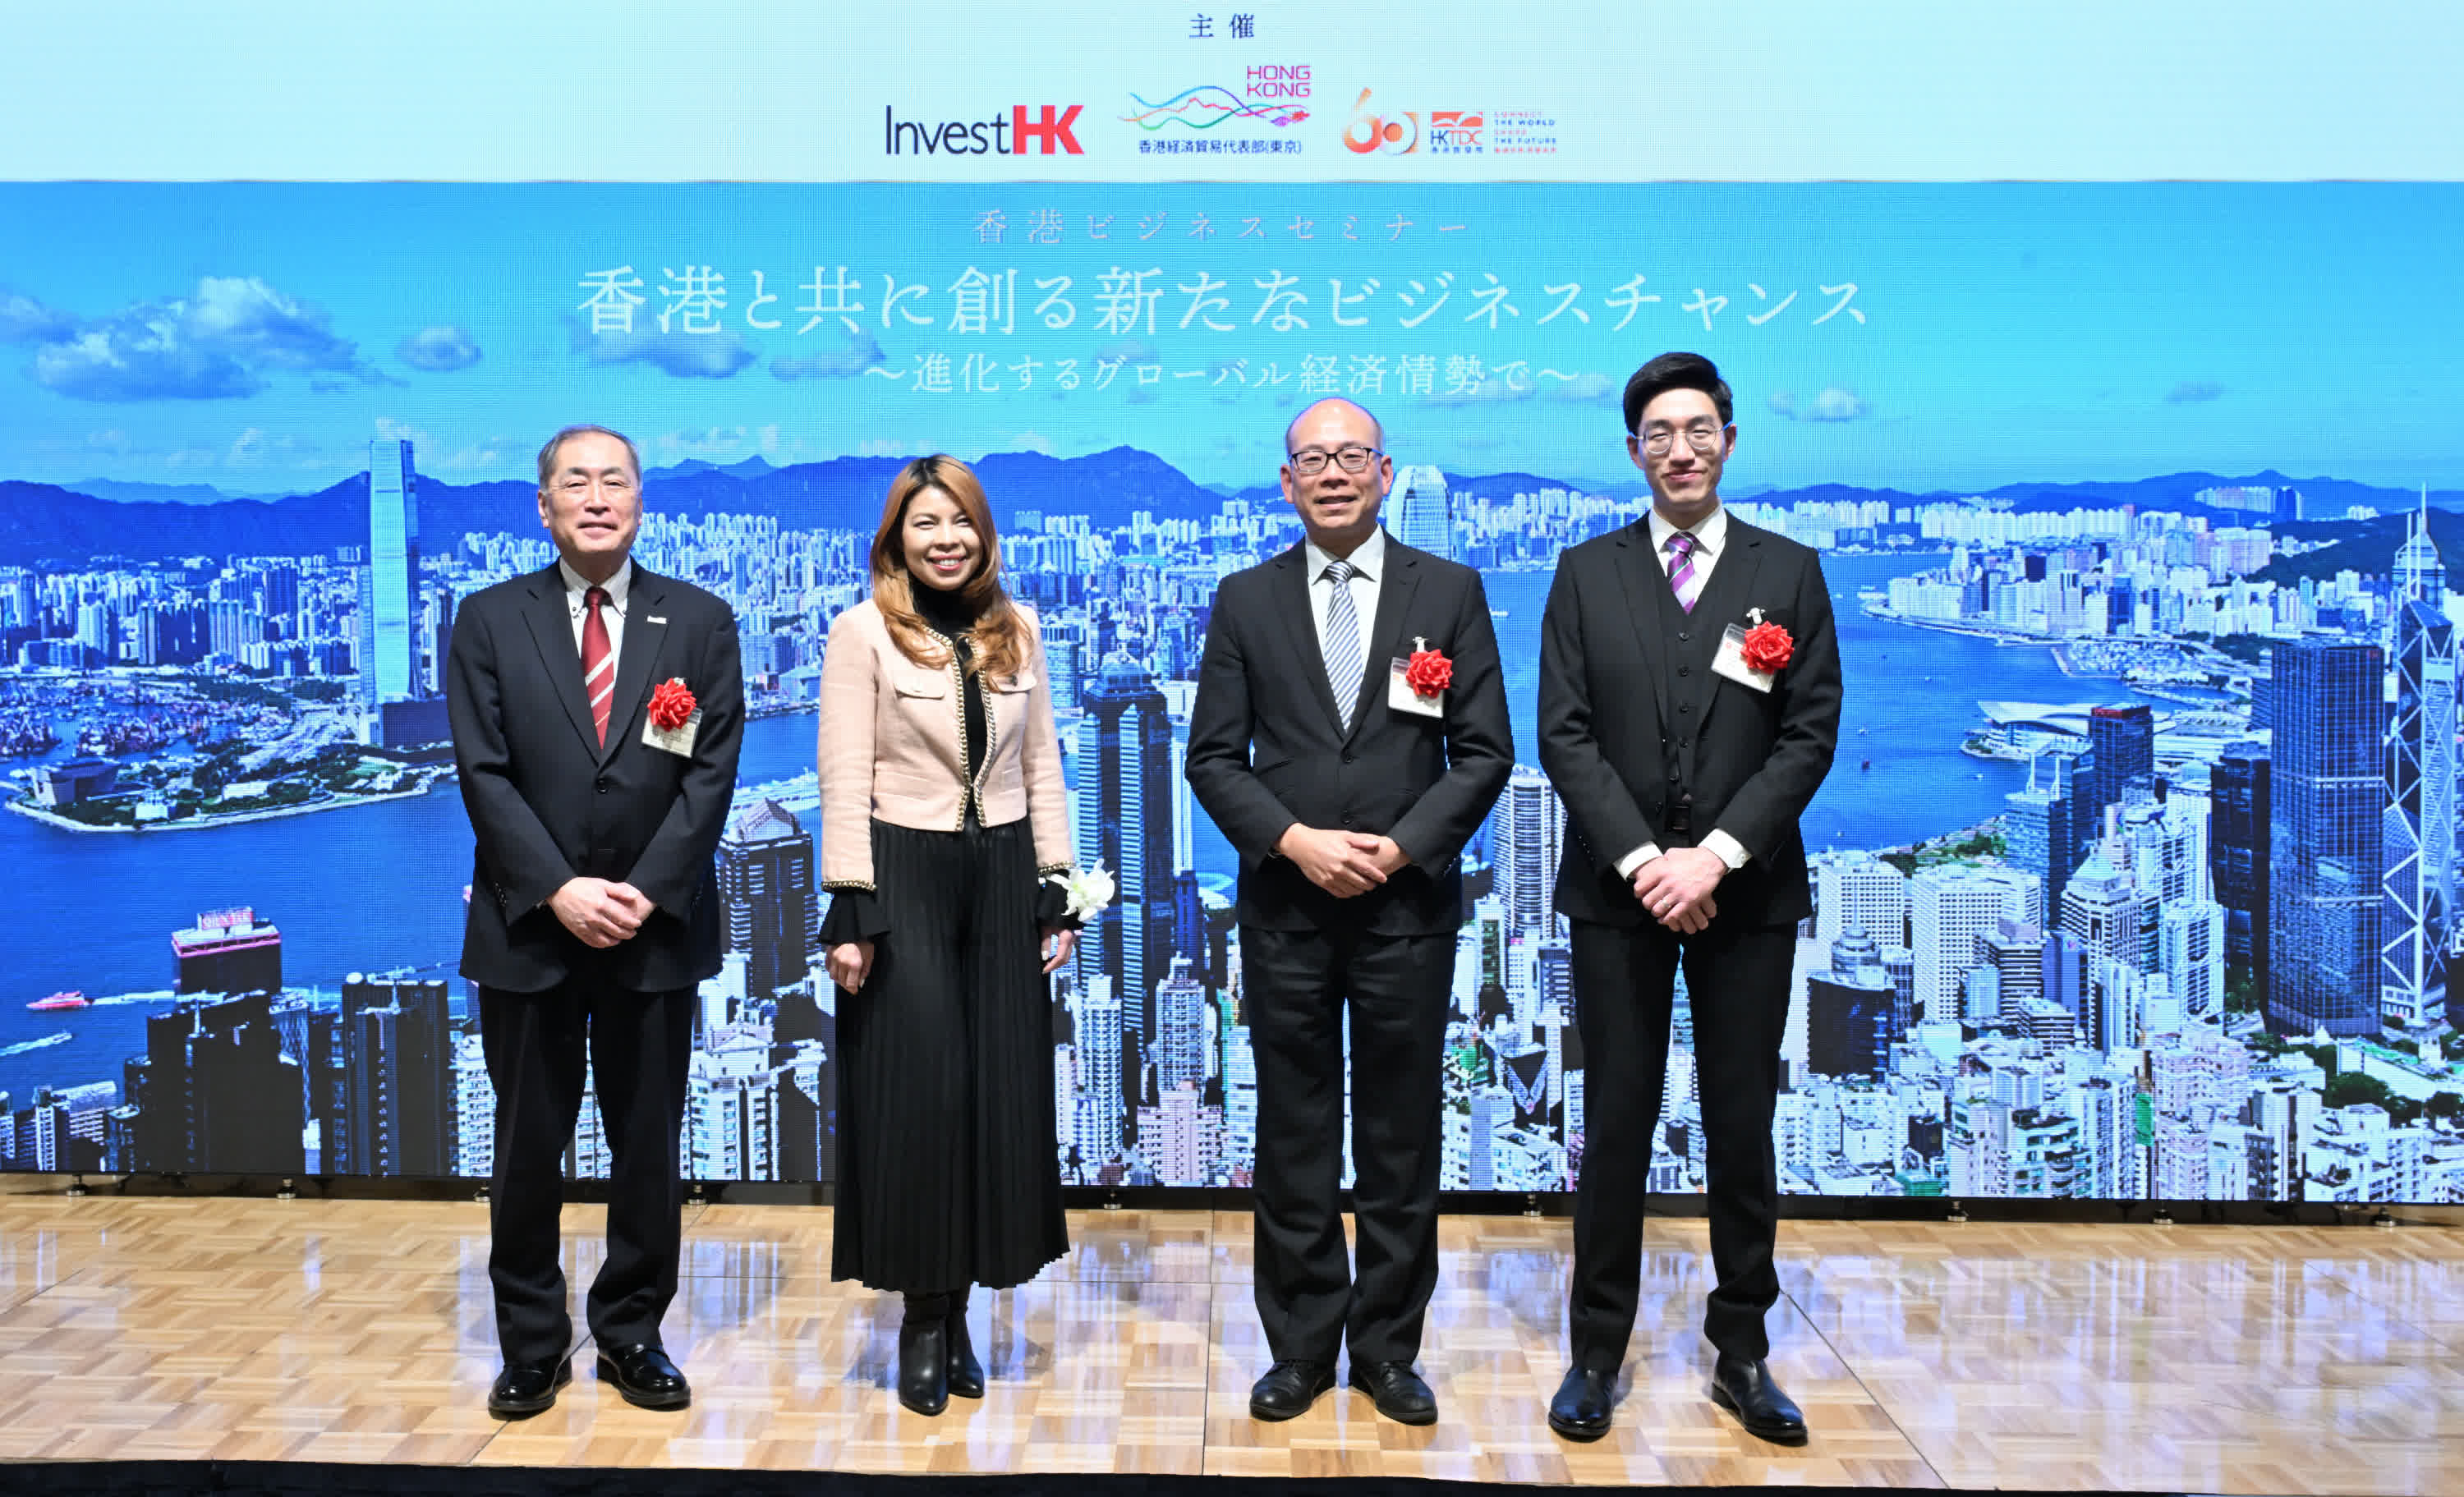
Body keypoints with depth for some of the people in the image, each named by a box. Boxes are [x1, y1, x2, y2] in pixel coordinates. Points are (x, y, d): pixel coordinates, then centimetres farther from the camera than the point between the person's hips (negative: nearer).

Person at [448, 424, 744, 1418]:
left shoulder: (701, 622, 3)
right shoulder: (489, 620, 3)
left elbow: (712, 772, -3)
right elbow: (483, 773, -4)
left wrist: (644, 891, -12)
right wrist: (558, 891, -14)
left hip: (656, 927, 0)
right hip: (527, 927, 0)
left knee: (648, 1147, 9)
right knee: (526, 1148, 9)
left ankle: (632, 1334, 25)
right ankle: (532, 1344, 26)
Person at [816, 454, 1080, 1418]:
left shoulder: (1018, 629, 9)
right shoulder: (862, 631, -3)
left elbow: (1042, 767, 10)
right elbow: (843, 779, -7)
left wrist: (1058, 893, 5)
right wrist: (849, 913, -12)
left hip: (1002, 878, 4)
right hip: (905, 877, -4)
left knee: (1002, 1093, 6)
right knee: (916, 1093, -2)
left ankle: (956, 1311, 20)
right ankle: (922, 1314, 16)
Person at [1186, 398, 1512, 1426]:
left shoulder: (1450, 592, 3)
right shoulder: (1245, 601, 5)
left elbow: (1484, 752, 0)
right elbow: (1213, 757, 2)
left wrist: (1400, 847, -12)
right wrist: (1296, 841, -12)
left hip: (1409, 905, 0)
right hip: (1284, 907, 1)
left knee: (1401, 1140, 8)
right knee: (1293, 1139, 9)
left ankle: (1387, 1347, 24)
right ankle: (1301, 1346, 23)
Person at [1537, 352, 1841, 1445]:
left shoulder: (1789, 572, 5)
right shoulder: (1586, 573, 5)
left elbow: (1810, 735, -1)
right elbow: (1565, 736, -2)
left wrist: (1716, 853, -13)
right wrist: (1643, 859, -13)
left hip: (1748, 892, 1)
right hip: (1617, 891, 0)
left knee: (1744, 1127, 8)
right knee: (1616, 1123, 5)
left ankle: (1742, 1354, 22)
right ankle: (1598, 1354, 17)